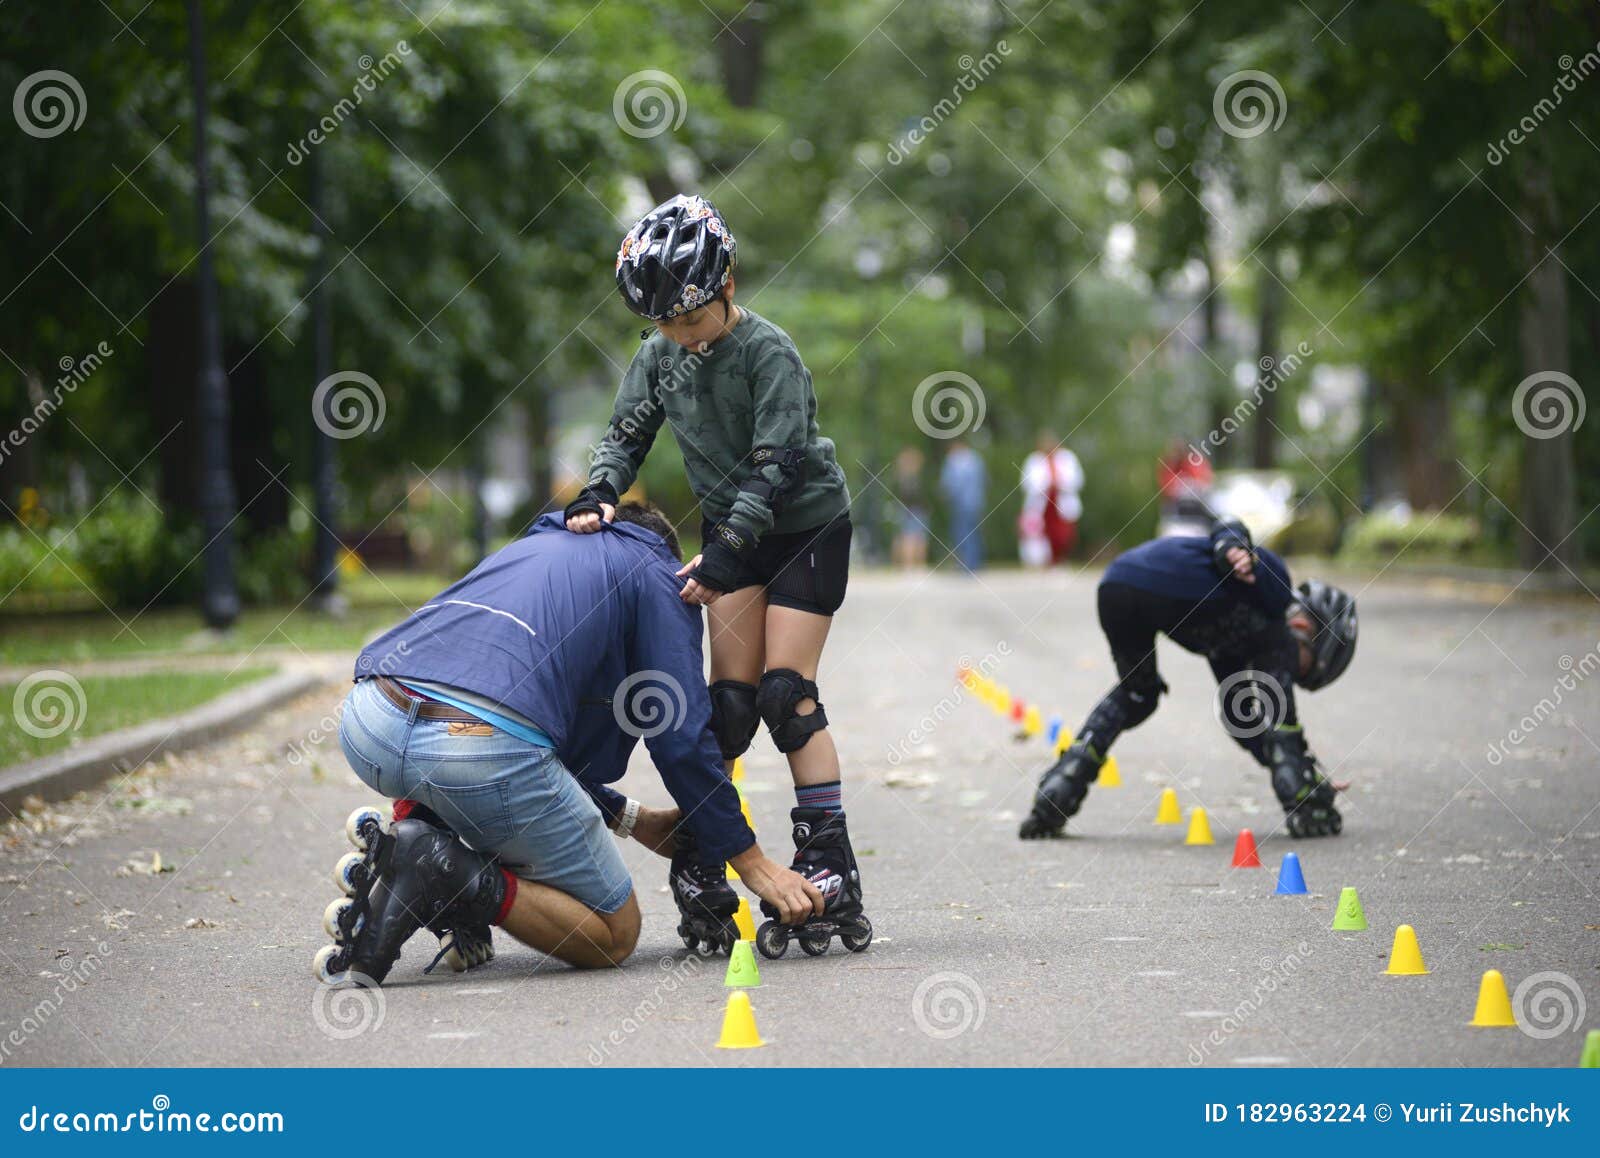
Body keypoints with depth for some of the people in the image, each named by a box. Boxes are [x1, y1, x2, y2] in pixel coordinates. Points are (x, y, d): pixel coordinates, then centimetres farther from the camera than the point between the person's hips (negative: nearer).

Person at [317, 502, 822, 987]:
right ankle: (458, 878, -13)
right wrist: (754, 864, 19)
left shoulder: (532, 545, 39)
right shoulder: (655, 570, 20)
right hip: (485, 745, -7)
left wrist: (632, 819, 45)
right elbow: (682, 739, 12)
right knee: (614, 935, 12)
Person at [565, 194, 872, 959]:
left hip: (804, 527, -5)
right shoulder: (659, 355, -2)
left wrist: (723, 556, -31)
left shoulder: (769, 353, -21)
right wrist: (598, 495, -16)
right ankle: (698, 860, 5)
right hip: (733, 531, 5)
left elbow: (774, 466, -25)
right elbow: (626, 436, 4)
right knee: (731, 702, -2)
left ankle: (830, 874, -10)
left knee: (786, 695, -12)